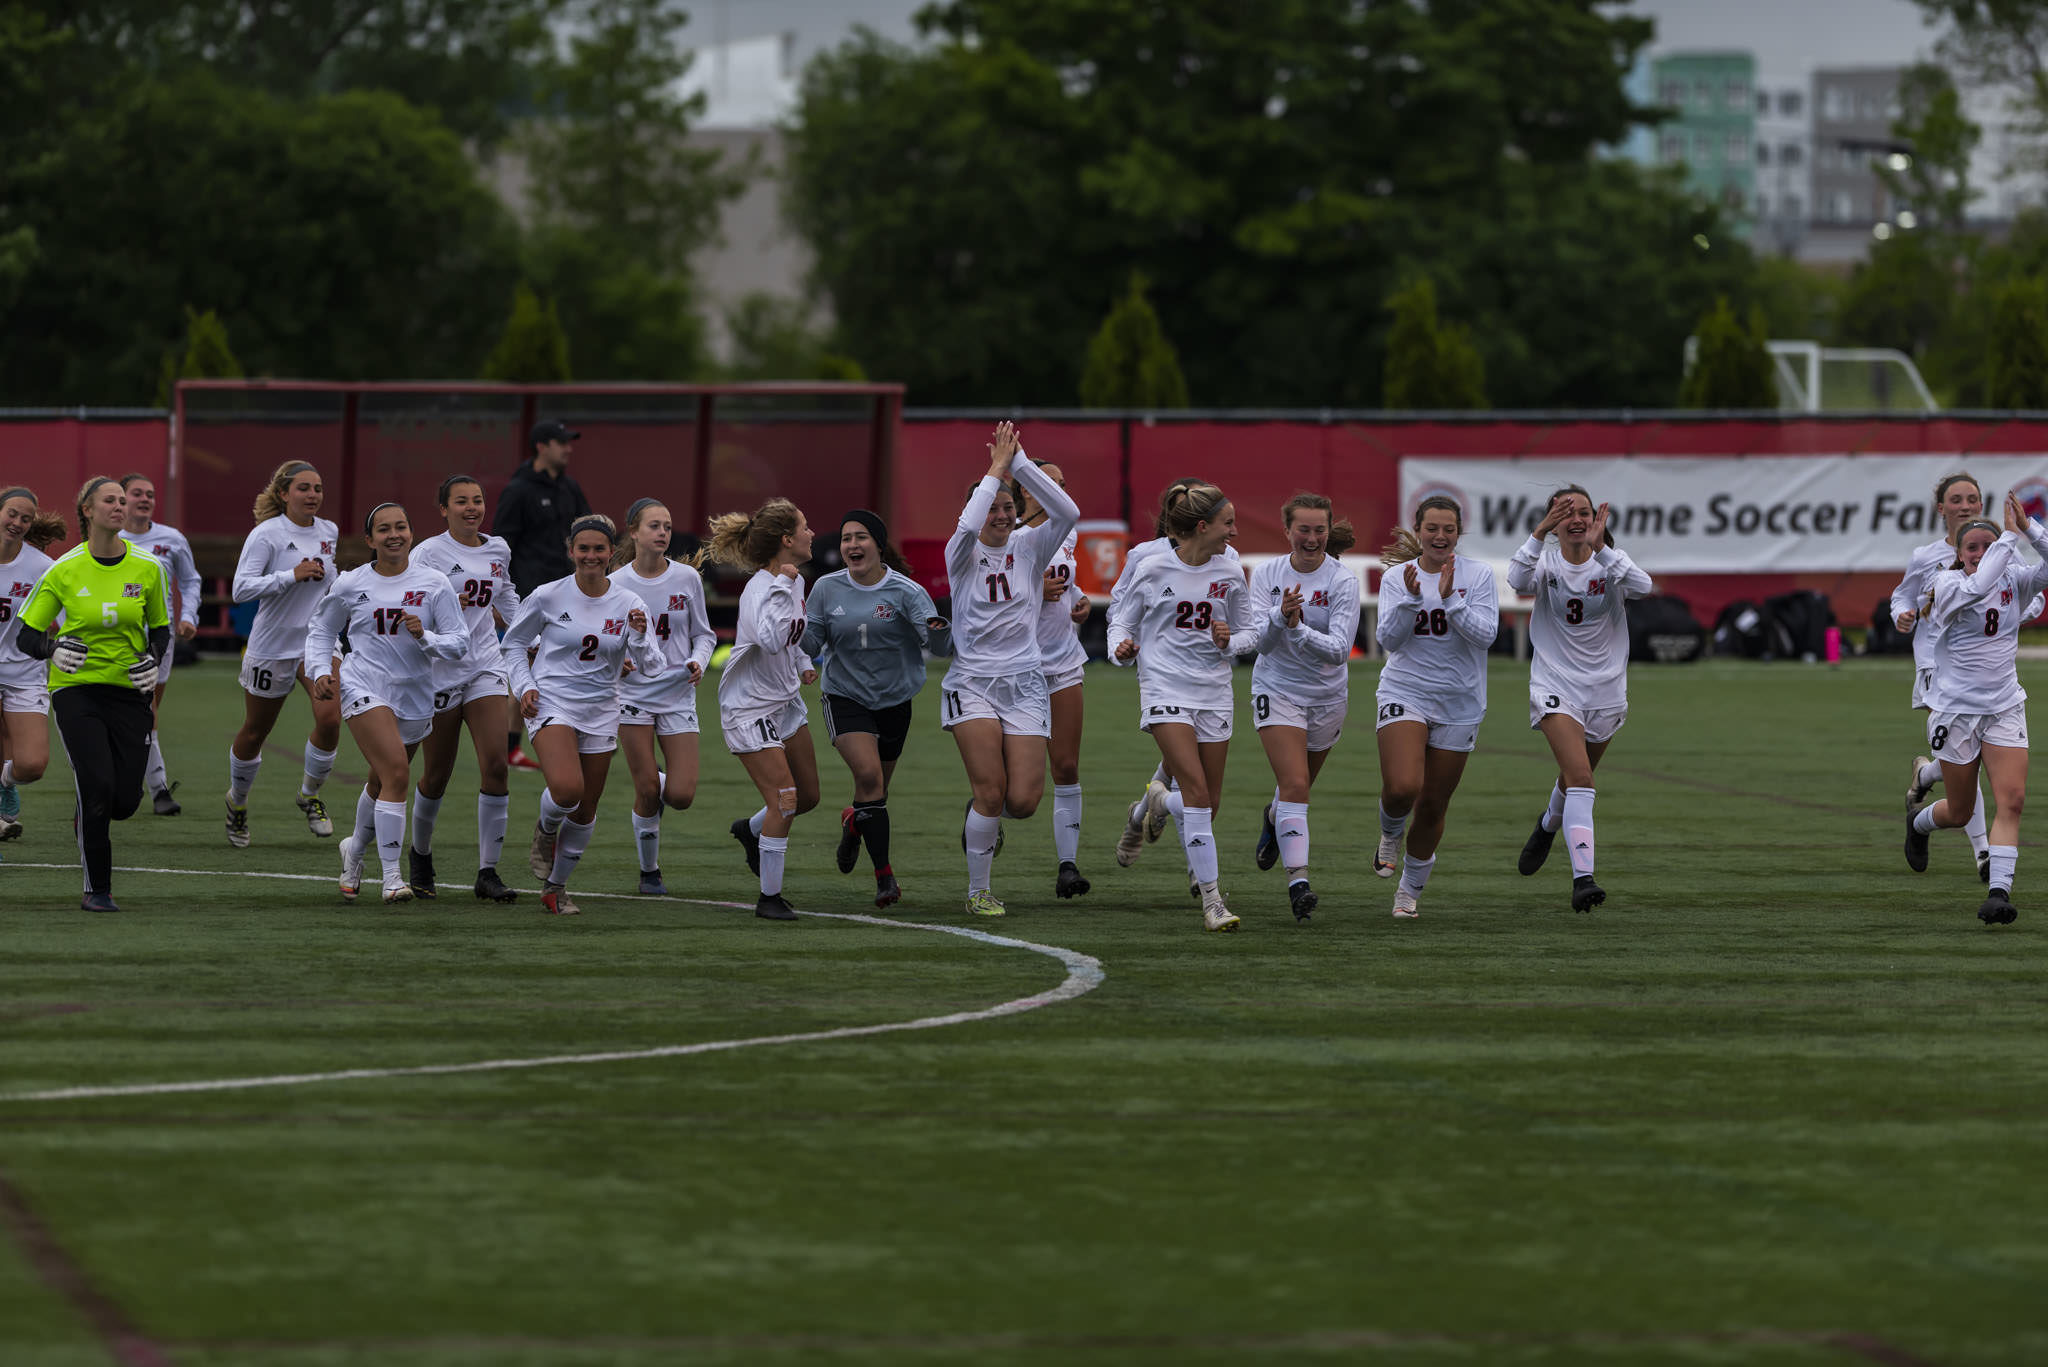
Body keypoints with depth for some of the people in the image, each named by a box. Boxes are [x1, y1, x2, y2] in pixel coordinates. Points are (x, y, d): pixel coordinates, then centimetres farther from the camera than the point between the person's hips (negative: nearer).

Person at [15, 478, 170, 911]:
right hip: (76, 688, -2)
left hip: (128, 691, 2)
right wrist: (54, 650, -21)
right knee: (97, 788, -16)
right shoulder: (64, 570, -5)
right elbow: (25, 636, 0)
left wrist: (153, 659, -7)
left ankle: (88, 814, 35)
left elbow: (161, 628, 13)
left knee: (124, 802, -4)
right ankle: (97, 889, 0)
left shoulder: (148, 567, 0)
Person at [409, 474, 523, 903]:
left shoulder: (498, 550, 10)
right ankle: (420, 853, 34)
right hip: (440, 670, -4)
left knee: (495, 764, -12)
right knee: (436, 775, 6)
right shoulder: (428, 553, -7)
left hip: (486, 666, 4)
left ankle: (488, 872, -9)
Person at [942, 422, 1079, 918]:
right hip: (972, 684, -2)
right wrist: (997, 469, -17)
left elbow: (1067, 512, -14)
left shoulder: (1030, 547, 4)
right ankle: (977, 891, 5)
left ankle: (985, 814, 30)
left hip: (1024, 682, 2)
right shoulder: (963, 554, -1)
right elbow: (968, 526, -26)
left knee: (1023, 800, -8)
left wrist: (1019, 462, -18)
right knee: (991, 790, -13)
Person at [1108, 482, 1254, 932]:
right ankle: (1211, 898, -19)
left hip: (1214, 691, 4)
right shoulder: (1154, 571, -4)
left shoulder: (1230, 574, 5)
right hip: (1165, 689, -4)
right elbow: (1122, 620, 7)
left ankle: (1160, 802, 43)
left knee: (1207, 803, 6)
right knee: (1197, 790, -19)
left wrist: (1230, 642, -8)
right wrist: (1122, 647, -14)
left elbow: (1250, 633, 14)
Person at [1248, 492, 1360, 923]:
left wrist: (1299, 630, -37)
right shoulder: (1267, 574, -7)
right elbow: (1259, 641, -14)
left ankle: (1273, 819, 56)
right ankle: (1298, 881, -23)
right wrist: (1280, 616, -34)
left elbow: (1339, 647, -21)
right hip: (1277, 690, -1)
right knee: (1295, 786, -19)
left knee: (1296, 786, 20)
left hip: (1327, 696, 1)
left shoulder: (1342, 581, -12)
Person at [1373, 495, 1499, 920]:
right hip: (1405, 691, -1)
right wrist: (1411, 597, -23)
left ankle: (1411, 890, 25)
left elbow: (1486, 634, -12)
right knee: (1402, 788, -23)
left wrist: (1450, 599, -24)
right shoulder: (1396, 577, -1)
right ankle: (1390, 834, 13)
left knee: (1433, 806, 6)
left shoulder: (1478, 574, -3)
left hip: (1459, 704, 1)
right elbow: (1389, 639, -9)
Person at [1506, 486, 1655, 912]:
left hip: (1605, 691, 3)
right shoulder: (1546, 562, -6)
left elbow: (1642, 586, -27)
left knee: (1576, 778, 21)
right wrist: (1539, 534, -41)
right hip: (1555, 687, -3)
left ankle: (1549, 825, 56)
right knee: (1580, 778, -21)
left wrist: (1600, 547, -36)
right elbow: (1518, 581, -29)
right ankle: (1582, 879, -28)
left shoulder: (1609, 562, -5)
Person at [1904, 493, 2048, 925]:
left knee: (2012, 799, -16)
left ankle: (1999, 891, -18)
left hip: (2004, 708, 3)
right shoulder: (1947, 584, -10)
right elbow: (1978, 585, -33)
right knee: (1960, 812, 9)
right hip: (1955, 710, -3)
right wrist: (2011, 536, -30)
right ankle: (1919, 823, 45)